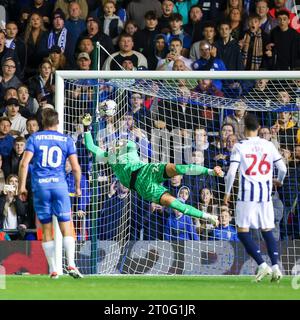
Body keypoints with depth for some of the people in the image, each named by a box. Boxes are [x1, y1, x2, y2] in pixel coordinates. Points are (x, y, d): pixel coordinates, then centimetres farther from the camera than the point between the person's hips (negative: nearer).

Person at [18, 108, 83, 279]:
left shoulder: (34, 138, 6)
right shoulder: (67, 140, 7)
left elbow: (24, 163, -4)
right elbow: (76, 167, 3)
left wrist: (22, 186, 0)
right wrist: (78, 187, 16)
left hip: (40, 186, 1)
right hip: (59, 185, 0)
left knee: (47, 229, 7)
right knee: (66, 227, 1)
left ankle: (53, 269, 7)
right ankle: (71, 264, -14)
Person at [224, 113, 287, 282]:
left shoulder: (240, 147, -4)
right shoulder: (269, 145, 5)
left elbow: (231, 172, -10)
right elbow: (283, 168, 4)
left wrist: (227, 192, 3)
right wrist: (279, 181, 26)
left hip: (247, 193, -4)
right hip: (265, 194, 4)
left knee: (243, 231, 3)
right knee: (268, 231, 11)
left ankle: (262, 265, -10)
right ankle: (275, 266, -3)